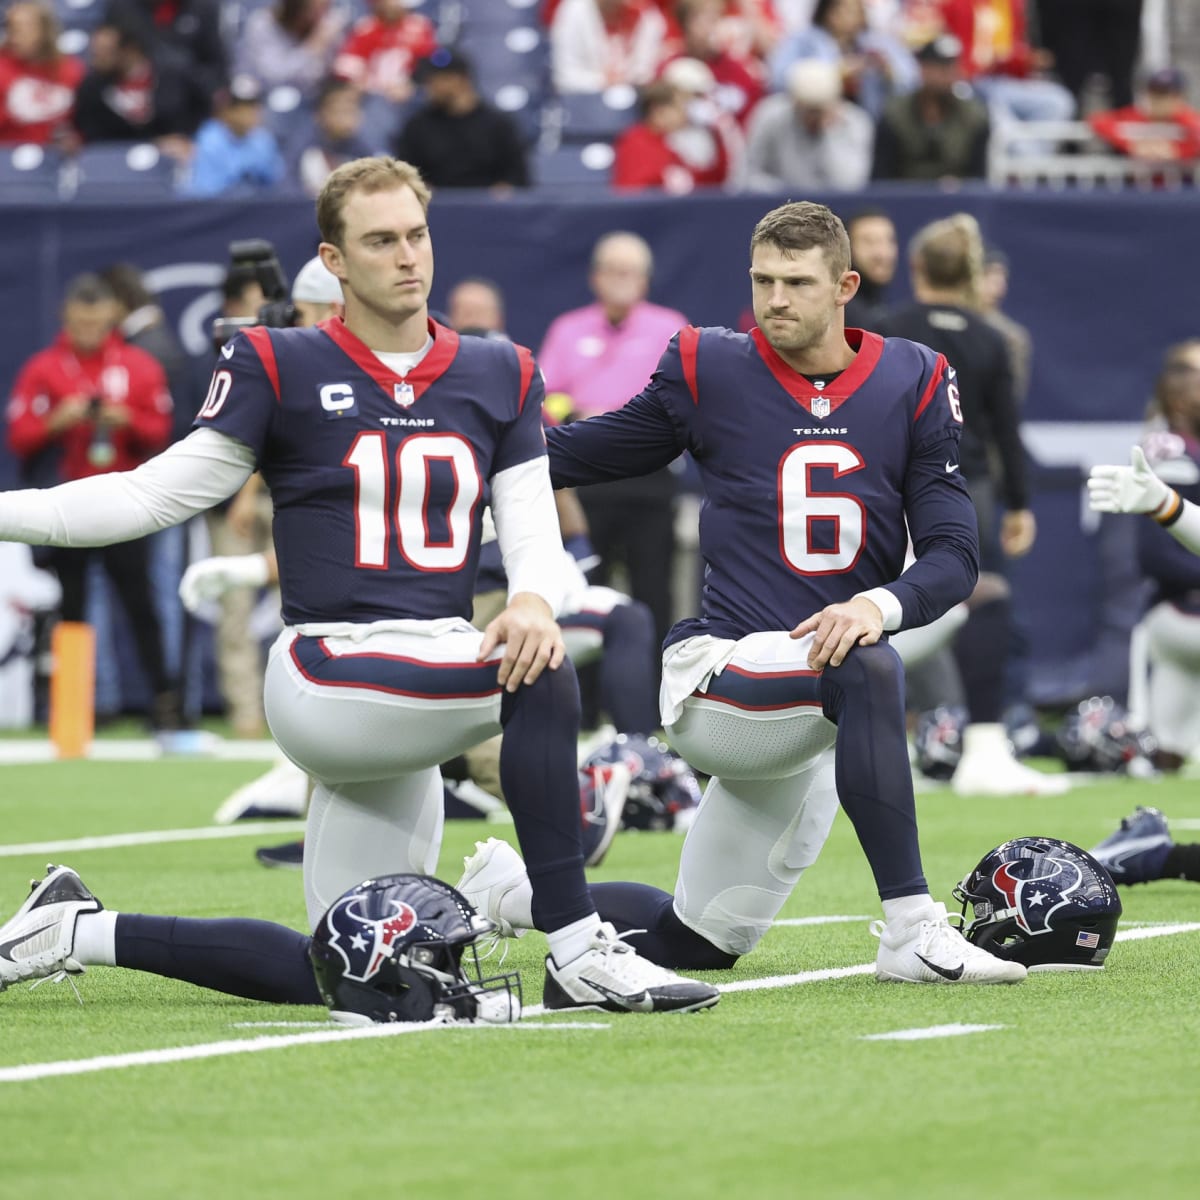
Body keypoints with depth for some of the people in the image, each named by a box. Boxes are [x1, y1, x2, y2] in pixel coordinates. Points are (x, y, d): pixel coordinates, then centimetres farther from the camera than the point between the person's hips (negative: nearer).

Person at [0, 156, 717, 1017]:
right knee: (540, 679, -32)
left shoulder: (501, 377, 13)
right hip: (329, 677, -6)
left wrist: (534, 598, -18)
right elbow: (159, 495, 2)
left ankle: (87, 934, 22)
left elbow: (533, 527, 6)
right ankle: (578, 955, -25)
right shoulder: (280, 367, 1)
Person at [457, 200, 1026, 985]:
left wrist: (882, 604, -22)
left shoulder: (914, 384, 3)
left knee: (699, 943, 12)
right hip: (720, 673, -4)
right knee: (867, 671, -37)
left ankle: (519, 893, 36)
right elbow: (578, 455, 11)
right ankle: (912, 930, -35)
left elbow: (953, 554, -1)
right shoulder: (710, 371, -1)